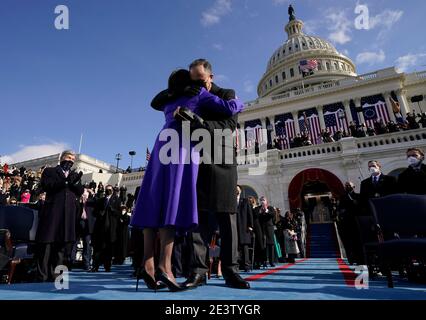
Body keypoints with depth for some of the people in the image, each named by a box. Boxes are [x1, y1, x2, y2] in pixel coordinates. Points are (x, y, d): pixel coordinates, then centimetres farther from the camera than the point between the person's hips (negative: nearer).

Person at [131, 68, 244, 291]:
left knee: (155, 204, -3)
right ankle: (164, 265, -22)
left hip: (162, 145, 6)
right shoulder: (198, 93, 14)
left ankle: (148, 264, -9)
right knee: (173, 202, -16)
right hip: (182, 147, -6)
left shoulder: (169, 102, 30)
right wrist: (239, 102, 29)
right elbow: (229, 109, 8)